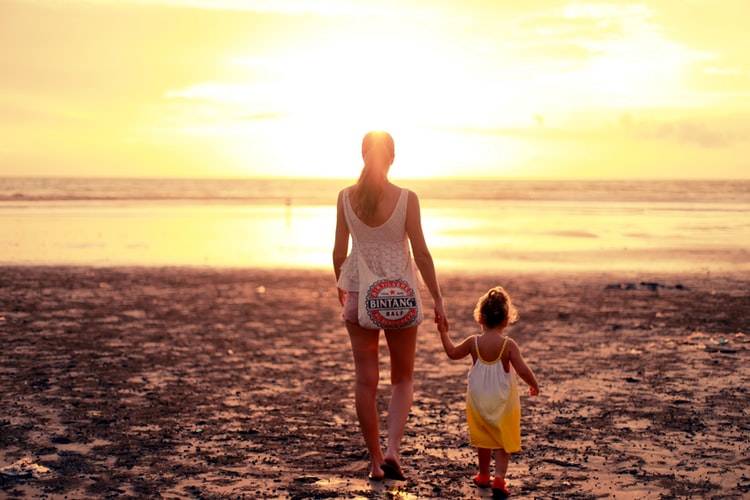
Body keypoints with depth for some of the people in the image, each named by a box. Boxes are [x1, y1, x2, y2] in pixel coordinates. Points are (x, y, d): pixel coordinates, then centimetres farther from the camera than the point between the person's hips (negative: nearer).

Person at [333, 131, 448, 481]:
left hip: (359, 293, 2)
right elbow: (421, 253, -9)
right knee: (403, 379, 14)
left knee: (366, 380, 9)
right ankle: (392, 450, -4)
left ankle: (376, 461, 14)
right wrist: (438, 299, -2)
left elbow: (339, 251, 3)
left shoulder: (346, 197, -2)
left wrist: (341, 286, 20)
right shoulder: (406, 198, -9)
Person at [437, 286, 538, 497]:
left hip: (478, 399, 3)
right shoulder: (508, 344, -15)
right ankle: (499, 478, -8)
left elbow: (452, 353, 10)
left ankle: (483, 475, 34)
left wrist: (443, 333, 23)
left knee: (483, 440, 21)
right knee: (502, 443, 7)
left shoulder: (473, 342, -7)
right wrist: (534, 385, 0)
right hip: (503, 400, -3)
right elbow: (523, 370, -19)